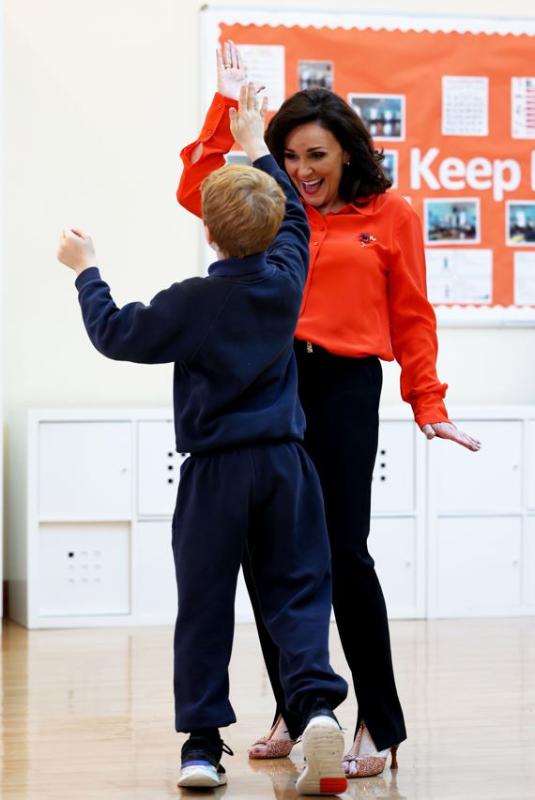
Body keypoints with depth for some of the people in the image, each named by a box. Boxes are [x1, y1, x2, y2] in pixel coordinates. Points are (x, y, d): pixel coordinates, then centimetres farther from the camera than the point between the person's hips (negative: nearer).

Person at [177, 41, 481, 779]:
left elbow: (411, 317, 4)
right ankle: (293, 713, 17)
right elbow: (196, 188, 6)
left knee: (344, 552, -7)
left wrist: (428, 405, 0)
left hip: (346, 386, -4)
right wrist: (225, 104, 2)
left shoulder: (390, 215, 3)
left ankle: (381, 724, 3)